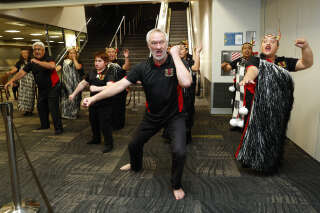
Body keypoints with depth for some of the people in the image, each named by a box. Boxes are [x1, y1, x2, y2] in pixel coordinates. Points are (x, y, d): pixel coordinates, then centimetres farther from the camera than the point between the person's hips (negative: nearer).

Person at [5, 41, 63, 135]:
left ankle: (58, 128, -4)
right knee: (41, 107, 14)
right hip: (41, 89, 7)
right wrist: (12, 80, -8)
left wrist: (38, 62, -35)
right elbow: (22, 72, 3)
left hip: (52, 87, -7)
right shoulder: (32, 62, 6)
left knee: (53, 108, -11)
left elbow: (52, 66, -35)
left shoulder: (48, 59, -11)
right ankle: (45, 125, 31)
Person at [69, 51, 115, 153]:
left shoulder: (109, 74, -15)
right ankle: (96, 139, 44)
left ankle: (109, 144, 14)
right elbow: (82, 84, 19)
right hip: (93, 103, 8)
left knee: (105, 124, -3)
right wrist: (74, 94, 22)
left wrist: (97, 88, -42)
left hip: (105, 104, -7)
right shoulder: (91, 73, 7)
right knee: (93, 123, 22)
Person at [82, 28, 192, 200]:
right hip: (152, 115, 4)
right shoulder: (143, 67, -9)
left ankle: (176, 185, 11)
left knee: (179, 152, -21)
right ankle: (136, 166, 56)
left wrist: (175, 55, -29)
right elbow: (120, 85, -12)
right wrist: (94, 98, -19)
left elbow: (186, 82, -37)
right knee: (134, 145, 19)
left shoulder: (176, 62, -16)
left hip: (175, 116, -3)